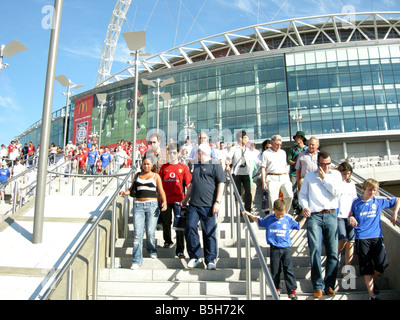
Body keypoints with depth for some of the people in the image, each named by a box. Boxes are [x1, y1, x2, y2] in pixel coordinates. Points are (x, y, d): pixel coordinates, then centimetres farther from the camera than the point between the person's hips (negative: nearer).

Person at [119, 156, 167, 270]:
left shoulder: (156, 176, 10)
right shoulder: (137, 175, 18)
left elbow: (161, 191, 4)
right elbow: (131, 189, 18)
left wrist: (164, 202, -12)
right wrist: (125, 192, -4)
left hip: (152, 205, -2)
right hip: (138, 205, 2)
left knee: (150, 232, -5)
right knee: (137, 233, -6)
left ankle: (152, 250, 26)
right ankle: (137, 261, -2)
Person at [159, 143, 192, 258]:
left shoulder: (183, 167, 3)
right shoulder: (163, 167, 10)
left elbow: (188, 184, 1)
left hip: (178, 200, -3)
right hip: (165, 199, 3)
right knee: (166, 222, 15)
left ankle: (180, 250, 0)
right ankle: (167, 241, 40)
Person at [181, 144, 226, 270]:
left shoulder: (215, 165, 0)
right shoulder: (196, 166, 21)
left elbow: (221, 184, -6)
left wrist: (217, 202, -13)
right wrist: (185, 199, 27)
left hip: (208, 206, -6)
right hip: (194, 204, 6)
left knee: (209, 232, -1)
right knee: (190, 228, -5)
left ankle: (211, 260, 12)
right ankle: (195, 257, 11)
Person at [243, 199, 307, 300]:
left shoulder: (288, 219, 2)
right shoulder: (269, 218, 3)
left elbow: (298, 226, 16)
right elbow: (260, 222, 20)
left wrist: (305, 217, 11)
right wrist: (250, 215, 17)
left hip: (286, 249, 0)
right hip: (274, 249, 1)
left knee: (288, 270, -3)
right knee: (275, 270, 7)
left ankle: (292, 290, 4)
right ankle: (276, 289, 21)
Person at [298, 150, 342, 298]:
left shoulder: (336, 174, 14)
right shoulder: (309, 176, 15)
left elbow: (337, 192, -2)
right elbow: (302, 194, 11)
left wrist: (324, 178, -1)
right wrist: (305, 207, -6)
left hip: (331, 215, 1)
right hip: (314, 216, 0)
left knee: (333, 252, 0)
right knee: (315, 250, -8)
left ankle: (329, 285, 13)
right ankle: (318, 286, 0)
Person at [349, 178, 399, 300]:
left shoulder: (379, 201, 8)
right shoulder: (356, 202, 6)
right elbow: (351, 216, 13)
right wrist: (351, 219, -9)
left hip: (376, 236, 2)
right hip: (361, 238, -1)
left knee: (382, 264, -9)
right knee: (366, 267, 0)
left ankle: (371, 280, 23)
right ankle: (371, 295, 7)